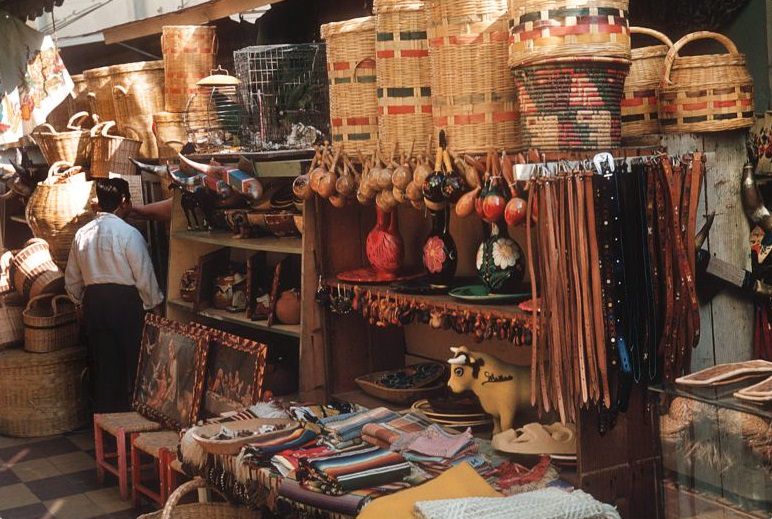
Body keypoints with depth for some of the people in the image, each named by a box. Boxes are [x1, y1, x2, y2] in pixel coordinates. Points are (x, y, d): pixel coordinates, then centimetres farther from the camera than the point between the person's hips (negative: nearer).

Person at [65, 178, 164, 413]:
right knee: (132, 364, 5)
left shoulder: (82, 234, 5)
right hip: (125, 302, -6)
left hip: (93, 302, 6)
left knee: (102, 365, 12)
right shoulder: (129, 234, -13)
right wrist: (154, 304, 4)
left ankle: (103, 415, 18)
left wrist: (83, 302, 26)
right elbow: (144, 277, -10)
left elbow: (72, 281, 12)